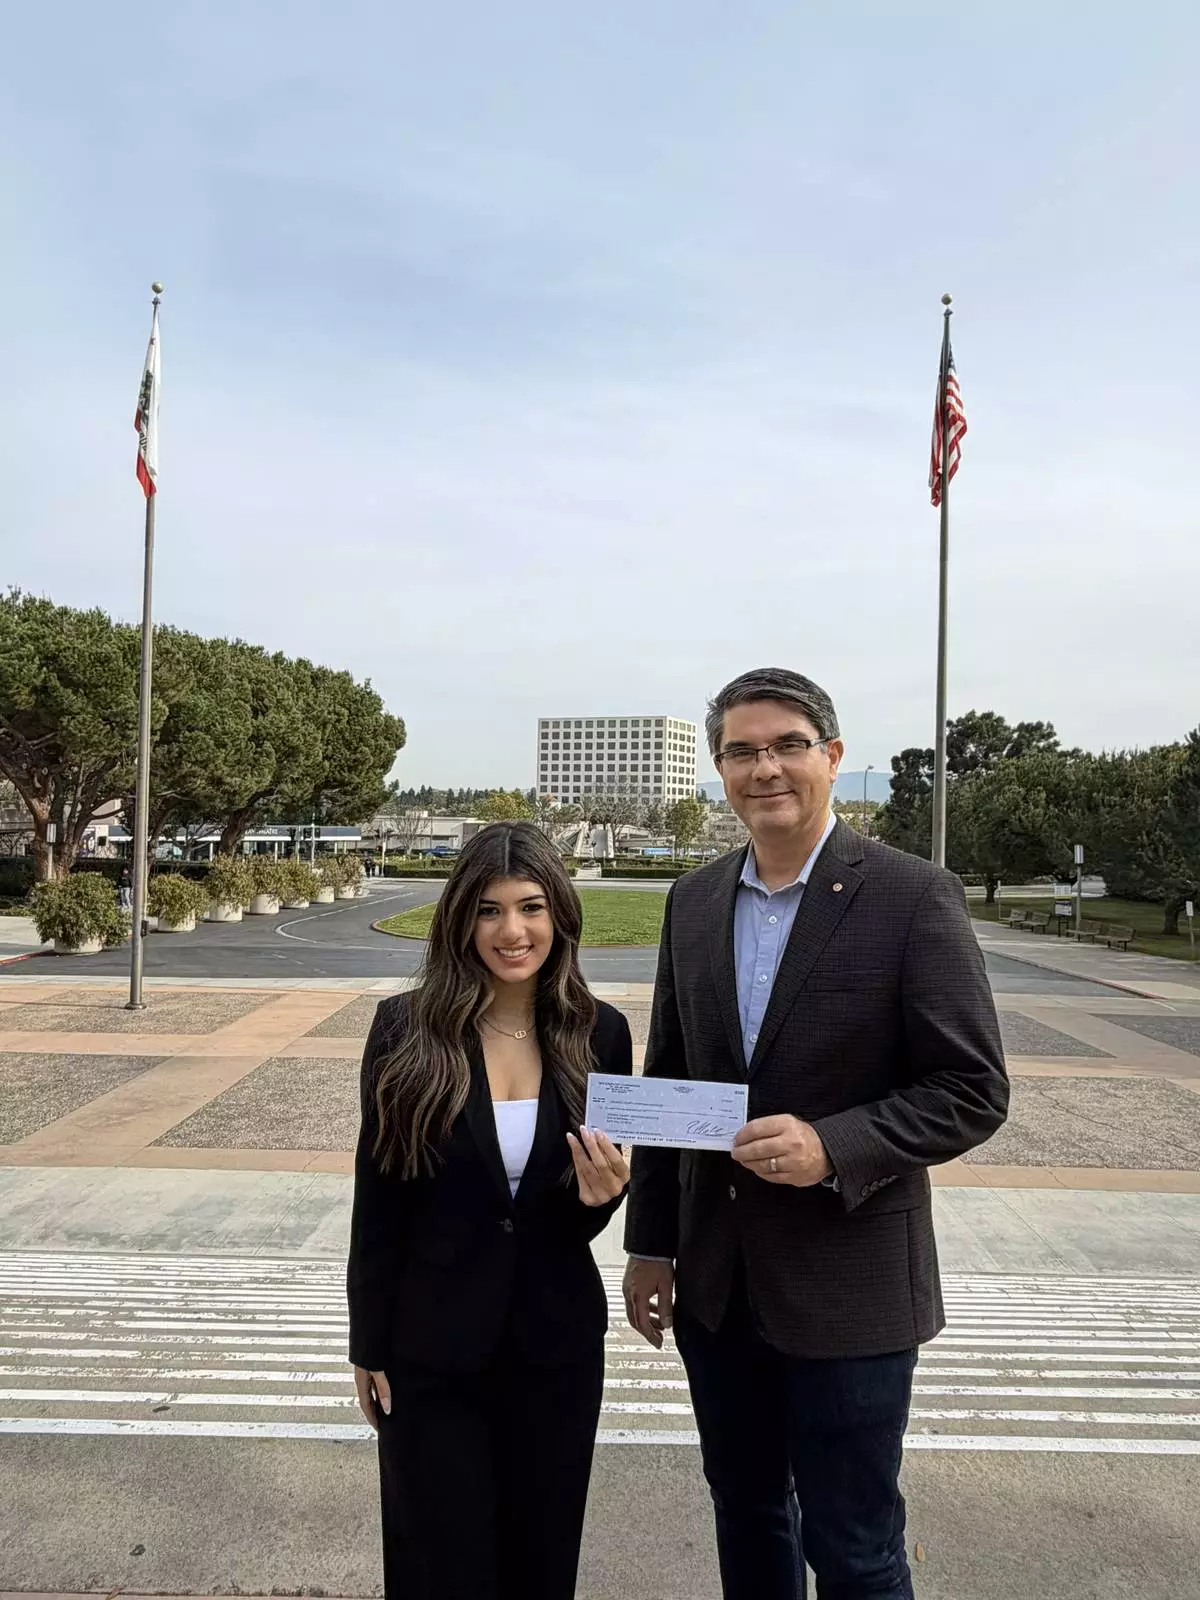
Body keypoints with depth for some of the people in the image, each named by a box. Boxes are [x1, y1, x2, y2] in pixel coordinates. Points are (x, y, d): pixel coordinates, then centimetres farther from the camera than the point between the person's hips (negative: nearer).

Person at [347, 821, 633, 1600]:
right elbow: (378, 1201, -6)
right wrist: (370, 1345, -1)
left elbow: (586, 1220, 2)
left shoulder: (600, 1033, -7)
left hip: (557, 1342, 2)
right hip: (432, 1347, -2)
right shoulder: (406, 1028, -13)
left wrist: (601, 1192, -20)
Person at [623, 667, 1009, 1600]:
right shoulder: (695, 899, 2)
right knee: (746, 1516, 22)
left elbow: (973, 1091, -12)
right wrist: (651, 1241, 9)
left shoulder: (913, 897, -13)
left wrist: (833, 1148, -25)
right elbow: (665, 1080, 8)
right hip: (715, 1280, 5)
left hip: (848, 1286, -4)